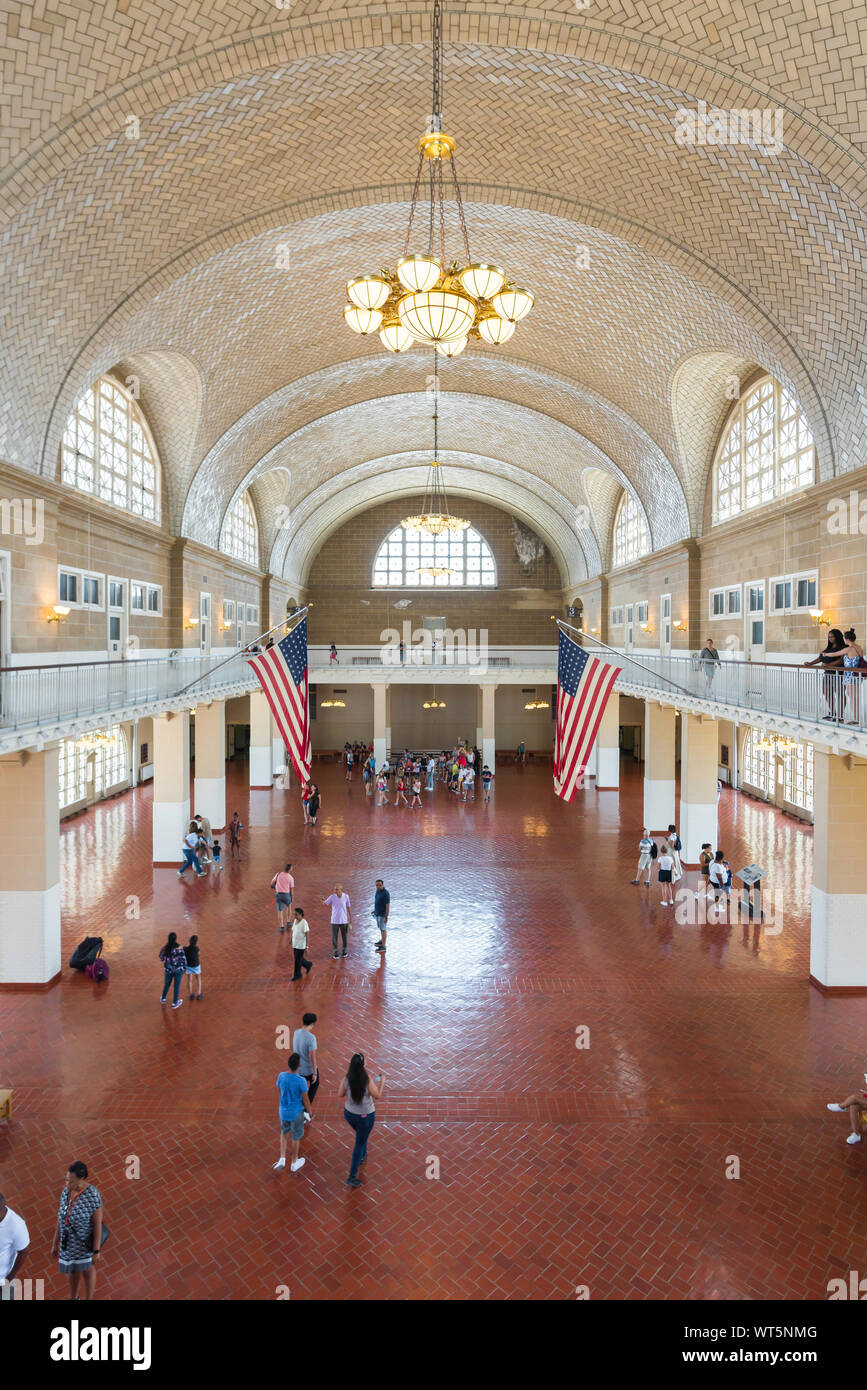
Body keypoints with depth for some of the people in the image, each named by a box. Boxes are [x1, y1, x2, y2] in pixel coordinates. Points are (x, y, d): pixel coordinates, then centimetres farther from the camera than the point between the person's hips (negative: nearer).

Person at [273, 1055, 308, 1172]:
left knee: (284, 1132, 30)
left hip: (283, 1111, 3)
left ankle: (282, 1158, 23)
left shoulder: (281, 1076, -19)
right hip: (296, 1113, -3)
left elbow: (279, 1091, -1)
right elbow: (305, 1099, -15)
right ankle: (294, 1163, 37)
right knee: (296, 1137, 19)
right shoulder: (301, 1081, -29)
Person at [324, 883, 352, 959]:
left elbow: (349, 907, 3)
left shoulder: (346, 896, -6)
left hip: (344, 921, 1)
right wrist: (323, 901, -33)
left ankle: (344, 950, 29)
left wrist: (350, 918, 5)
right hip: (335, 921, -1)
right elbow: (325, 905, -9)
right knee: (334, 937, 1)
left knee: (344, 936, 11)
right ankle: (336, 952, 13)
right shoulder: (332, 897, -9)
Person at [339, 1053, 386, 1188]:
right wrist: (382, 1081, -2)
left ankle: (362, 1156, 55)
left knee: (361, 1135, 34)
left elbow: (340, 1094, -3)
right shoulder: (367, 1081, -29)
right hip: (365, 1117, -4)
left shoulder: (346, 1079, -19)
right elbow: (377, 1096, -15)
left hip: (349, 1114, 4)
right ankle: (352, 1177, 18)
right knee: (360, 1144, 13)